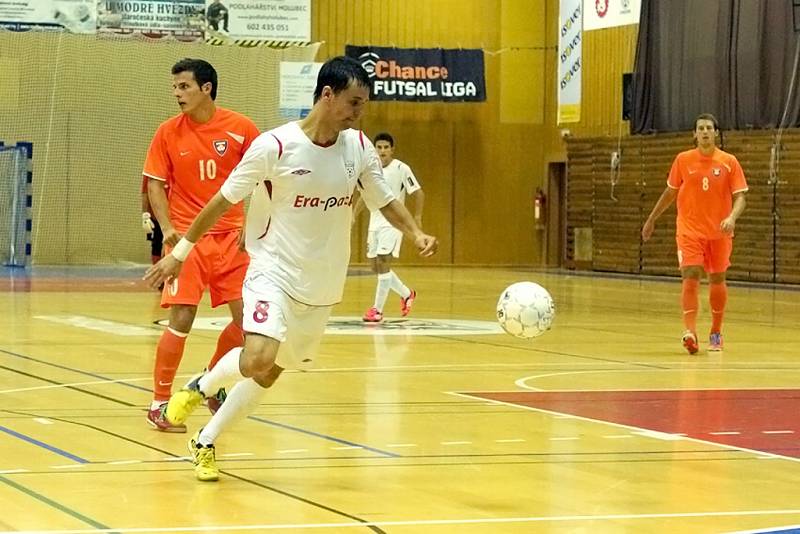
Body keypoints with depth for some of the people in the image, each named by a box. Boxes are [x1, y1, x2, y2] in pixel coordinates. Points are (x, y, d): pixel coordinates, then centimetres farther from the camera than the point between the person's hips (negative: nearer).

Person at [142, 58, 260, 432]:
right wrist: (167, 228, -12)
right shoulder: (168, 132, -2)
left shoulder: (241, 128, -3)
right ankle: (159, 403, 2)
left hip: (231, 236, 2)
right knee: (181, 320, -10)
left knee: (247, 317, 1)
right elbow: (156, 184, 2)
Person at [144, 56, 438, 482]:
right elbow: (224, 200, -7)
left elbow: (384, 201, 9)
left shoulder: (359, 147, -3)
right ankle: (201, 386, 5)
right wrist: (180, 251, -2)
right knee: (258, 358, -27)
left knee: (270, 373, 14)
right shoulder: (274, 146, -16)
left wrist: (416, 234, -10)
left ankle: (205, 442, 32)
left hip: (322, 286, 5)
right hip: (273, 272, -5)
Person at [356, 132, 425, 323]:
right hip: (375, 223, 7)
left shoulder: (401, 169, -10)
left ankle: (378, 309, -12)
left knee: (382, 262, -17)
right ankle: (407, 294, 32)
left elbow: (418, 193, -8)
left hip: (392, 223, -7)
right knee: (376, 267, 10)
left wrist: (417, 218, -17)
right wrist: (353, 215, 11)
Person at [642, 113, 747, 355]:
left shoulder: (729, 162, -2)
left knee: (717, 280, 9)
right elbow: (670, 192, 13)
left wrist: (732, 217, -23)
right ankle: (690, 332, -22)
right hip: (690, 231, -1)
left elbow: (739, 196, -4)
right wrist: (651, 219, 15)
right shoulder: (683, 160, 1)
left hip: (719, 233, 1)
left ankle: (716, 333, 25)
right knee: (690, 277, -15)